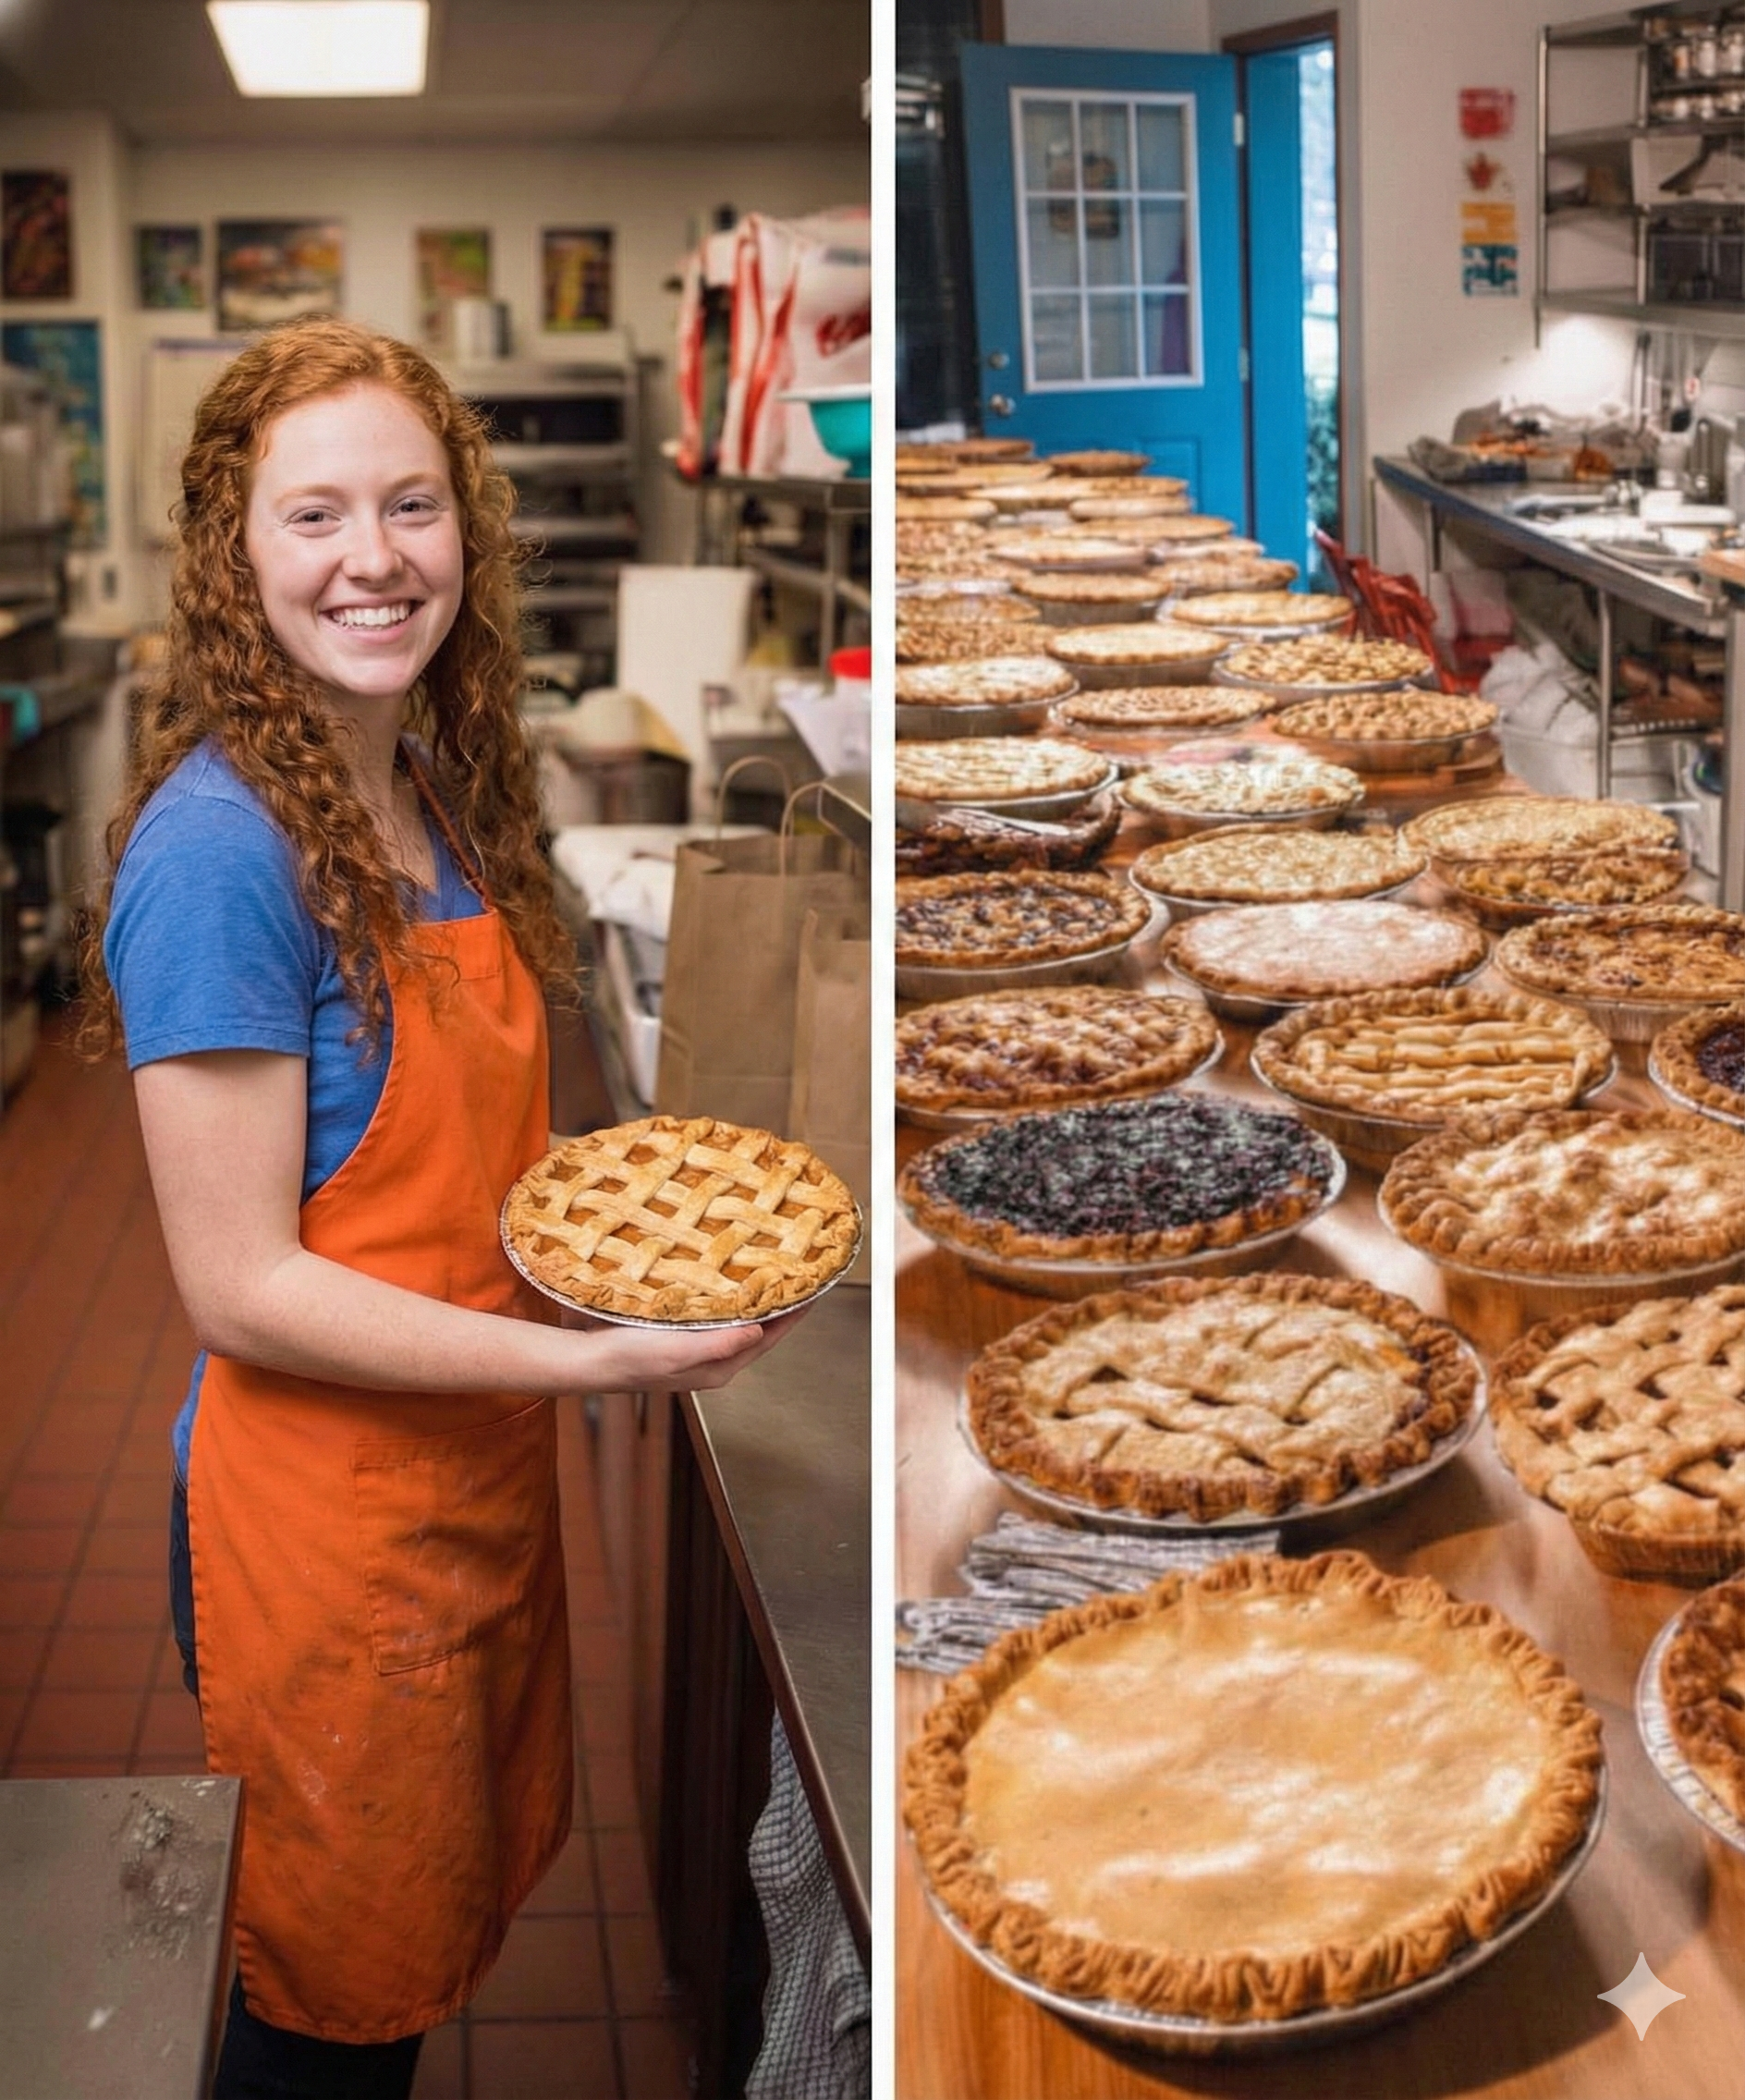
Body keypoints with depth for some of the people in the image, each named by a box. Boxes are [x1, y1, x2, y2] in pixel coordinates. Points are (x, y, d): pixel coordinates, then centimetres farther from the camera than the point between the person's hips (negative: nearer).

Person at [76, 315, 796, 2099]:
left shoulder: (434, 796, 3)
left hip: (480, 1480, 8)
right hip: (321, 1515, -8)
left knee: (473, 1903, 25)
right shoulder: (218, 849, -22)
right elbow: (240, 1288, -22)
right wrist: (585, 1359, -26)